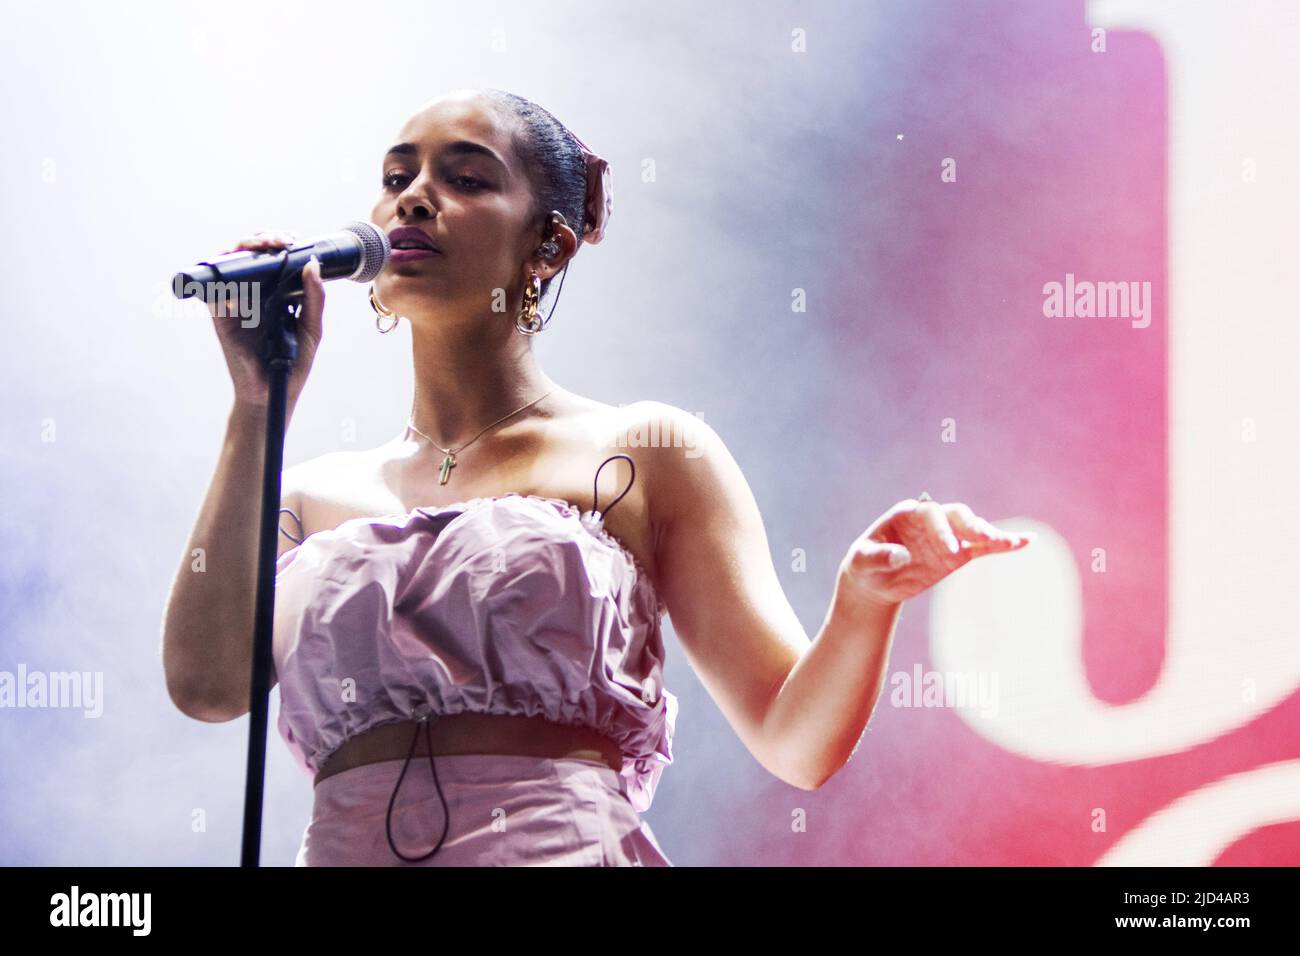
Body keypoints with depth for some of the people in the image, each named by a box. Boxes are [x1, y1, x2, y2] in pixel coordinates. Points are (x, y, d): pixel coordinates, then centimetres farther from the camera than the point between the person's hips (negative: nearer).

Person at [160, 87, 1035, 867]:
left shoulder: (648, 452, 9)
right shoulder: (316, 494, 17)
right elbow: (208, 684, 0)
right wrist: (261, 407, 5)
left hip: (571, 842, -3)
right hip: (343, 847, 3)